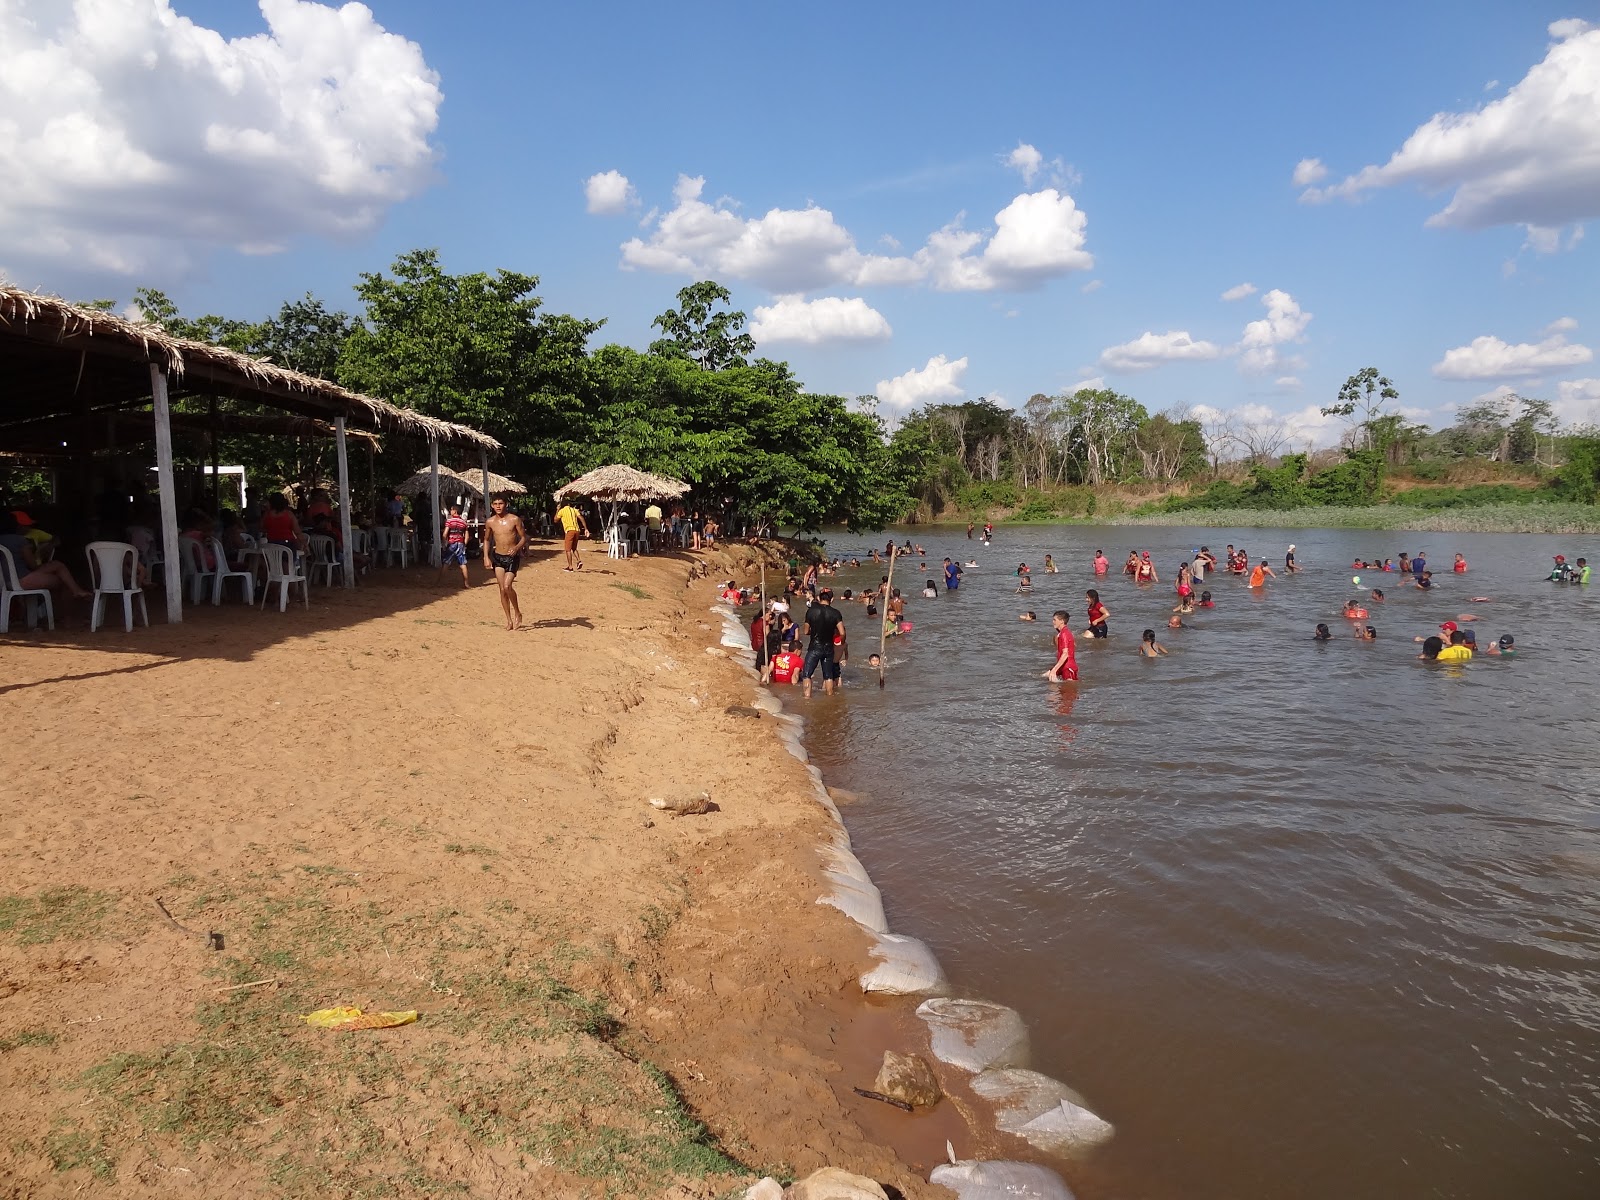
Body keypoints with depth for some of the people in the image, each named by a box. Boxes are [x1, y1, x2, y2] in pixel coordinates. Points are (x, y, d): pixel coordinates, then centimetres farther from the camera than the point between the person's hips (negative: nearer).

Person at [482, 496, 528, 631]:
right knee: (502, 589, 0)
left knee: (507, 586, -17)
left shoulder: (514, 519, -6)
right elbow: (486, 540, 16)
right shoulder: (490, 522, 3)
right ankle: (509, 620, 9)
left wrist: (517, 548, -20)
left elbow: (524, 537, -2)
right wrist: (486, 557, 6)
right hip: (497, 557, 3)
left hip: (512, 557, -3)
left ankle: (517, 613, 5)